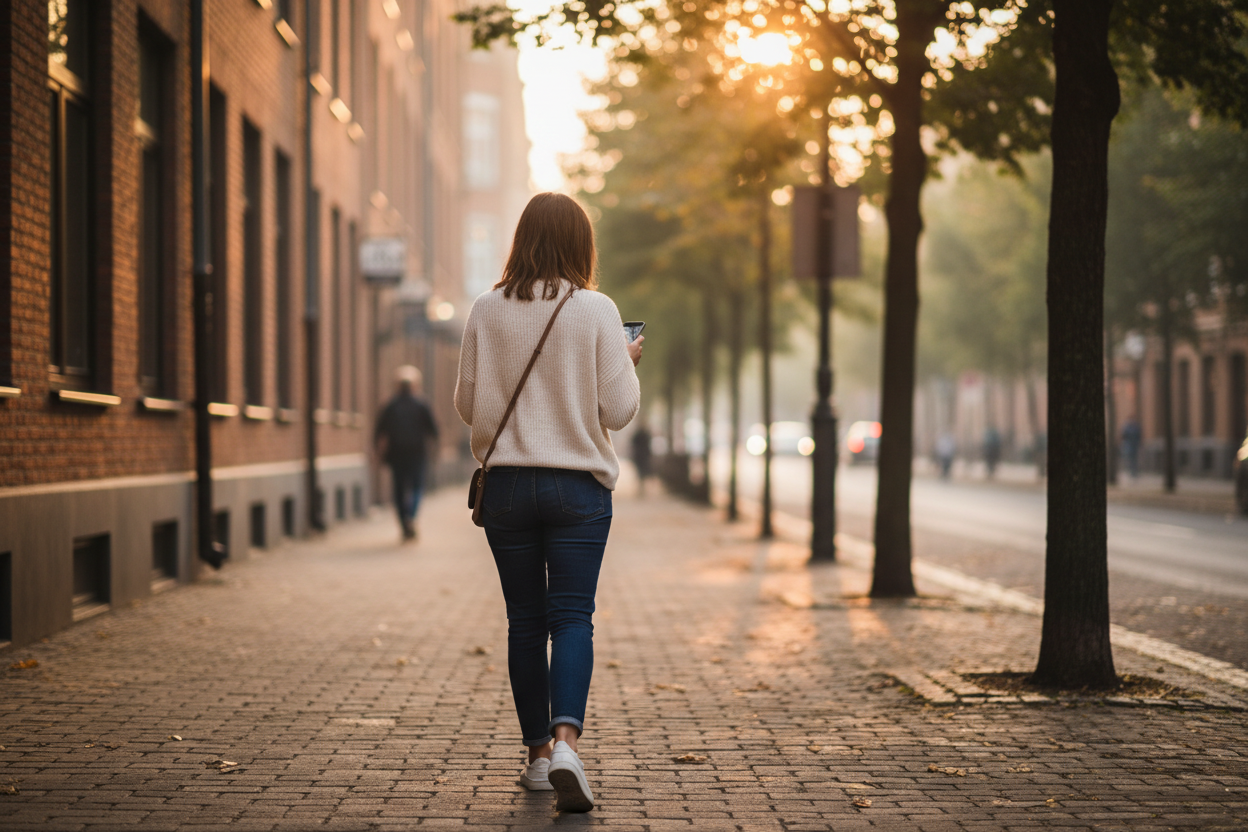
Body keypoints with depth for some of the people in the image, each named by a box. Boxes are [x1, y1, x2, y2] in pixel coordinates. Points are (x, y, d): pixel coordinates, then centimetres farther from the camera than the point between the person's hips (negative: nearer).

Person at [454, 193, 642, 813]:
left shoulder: (486, 310, -2)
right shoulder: (597, 310, -7)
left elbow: (467, 404, 3)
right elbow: (618, 410, -6)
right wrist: (627, 361, 13)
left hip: (506, 483, 2)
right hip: (579, 486, -2)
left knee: (525, 621, 11)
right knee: (573, 617, 0)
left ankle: (538, 754, 18)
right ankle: (565, 741, -20)